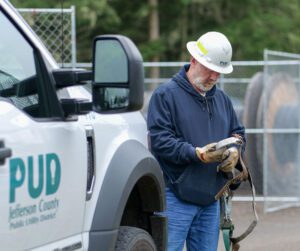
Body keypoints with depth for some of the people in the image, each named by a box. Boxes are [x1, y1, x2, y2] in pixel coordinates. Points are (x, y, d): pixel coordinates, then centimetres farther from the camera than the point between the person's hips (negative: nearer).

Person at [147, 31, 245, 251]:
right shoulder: (166, 95, -5)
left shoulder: (221, 99, 18)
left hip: (211, 199, 7)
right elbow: (159, 140, -14)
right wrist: (197, 154, -24)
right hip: (176, 198, -7)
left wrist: (234, 151, 1)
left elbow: (238, 133, 26)